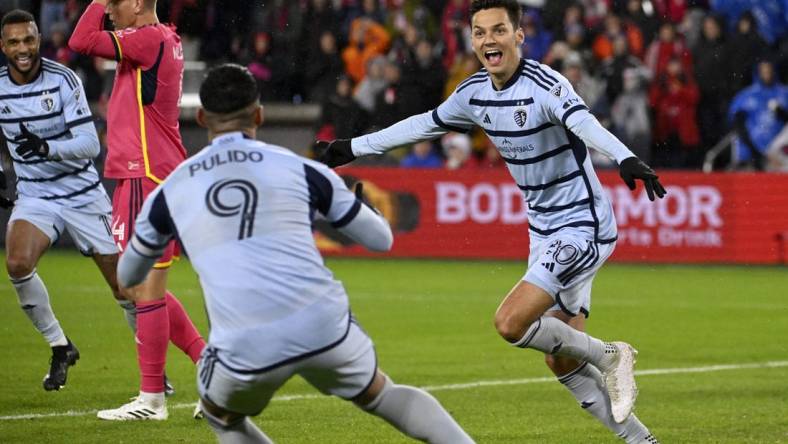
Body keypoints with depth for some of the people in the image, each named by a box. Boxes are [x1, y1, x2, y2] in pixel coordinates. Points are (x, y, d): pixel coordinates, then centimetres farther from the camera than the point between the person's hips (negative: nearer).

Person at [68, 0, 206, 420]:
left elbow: (81, 41, -19)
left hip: (147, 178, -10)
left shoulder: (151, 39, -14)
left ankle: (152, 399, 0)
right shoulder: (162, 39, 15)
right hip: (139, 176, 10)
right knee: (136, 286, 15)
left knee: (146, 289, -5)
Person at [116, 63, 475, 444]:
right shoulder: (300, 169, 11)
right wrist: (359, 199, 42)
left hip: (245, 350, -1)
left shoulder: (169, 191, 15)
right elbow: (382, 239, 20)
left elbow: (127, 276, 31)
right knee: (380, 395, 28)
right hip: (324, 326, 1)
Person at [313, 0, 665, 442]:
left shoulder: (545, 85, -20)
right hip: (544, 233, 8)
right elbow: (424, 124, 21)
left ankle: (608, 356, -2)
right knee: (563, 362, 6)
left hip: (583, 227, -8)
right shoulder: (475, 93, 4)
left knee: (511, 322, -21)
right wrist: (351, 148, 27)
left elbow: (585, 123, -39)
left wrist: (627, 159, -58)